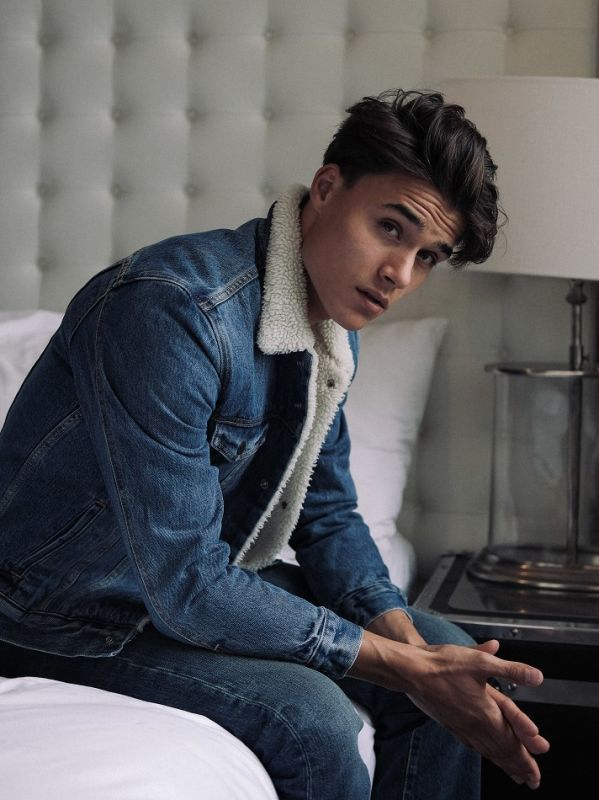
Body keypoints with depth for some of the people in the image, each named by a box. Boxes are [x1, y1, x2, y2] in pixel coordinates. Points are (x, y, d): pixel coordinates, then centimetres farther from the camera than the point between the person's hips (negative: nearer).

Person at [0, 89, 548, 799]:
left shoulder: (336, 332, 0)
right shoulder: (175, 308, -31)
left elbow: (327, 516, 9)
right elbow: (184, 584, -32)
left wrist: (409, 640, -11)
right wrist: (406, 669, -26)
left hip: (206, 581, 9)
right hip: (74, 619, -9)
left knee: (451, 657, 5)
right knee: (311, 720, -29)